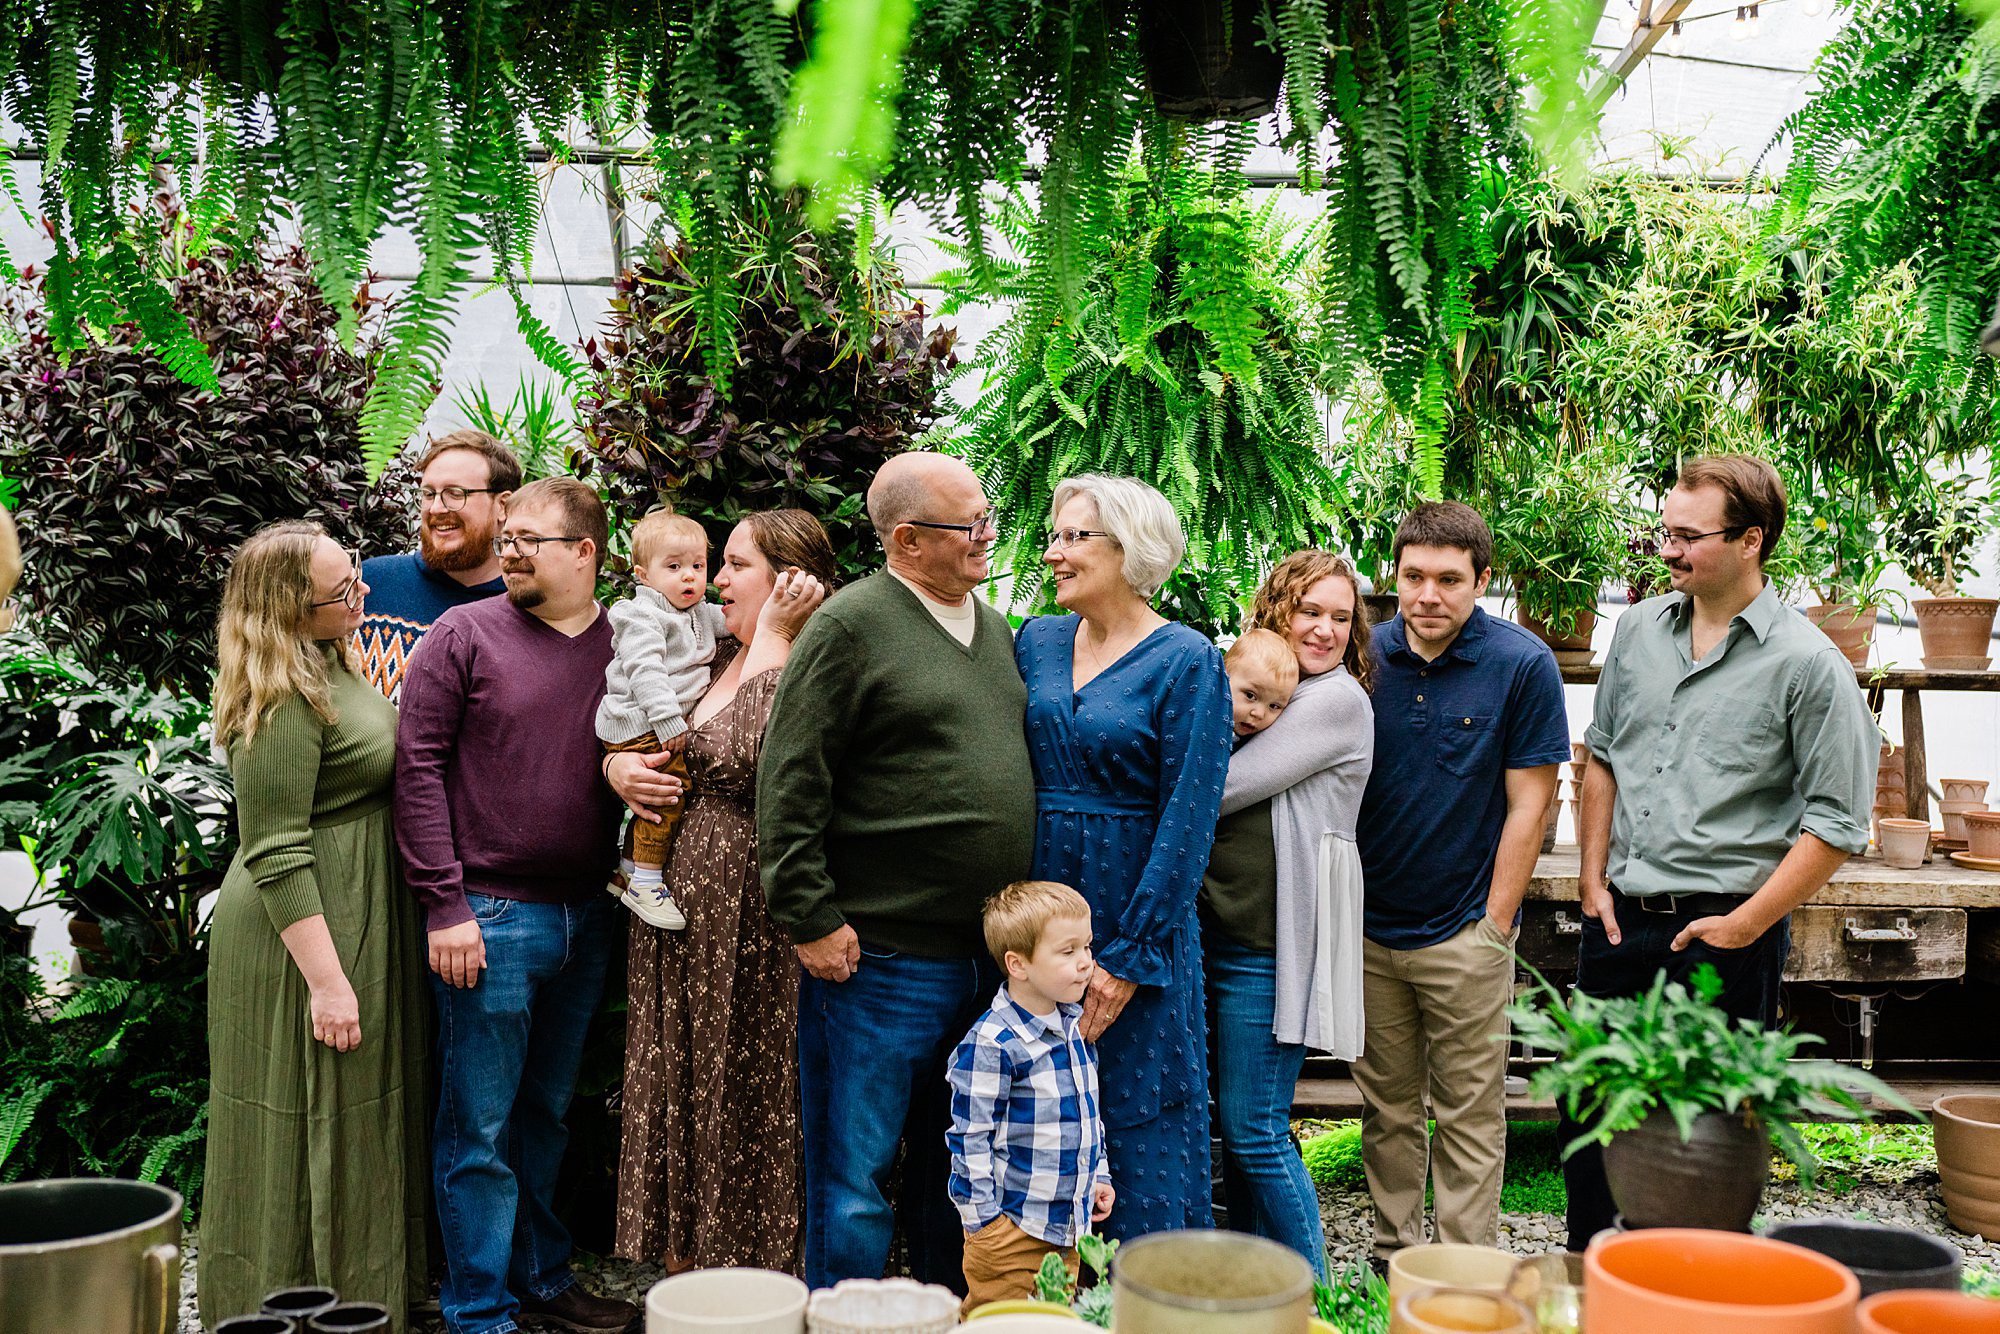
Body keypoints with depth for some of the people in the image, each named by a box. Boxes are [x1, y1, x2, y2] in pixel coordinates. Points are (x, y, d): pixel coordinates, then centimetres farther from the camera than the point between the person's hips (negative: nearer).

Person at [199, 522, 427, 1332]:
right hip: (308, 935, -10)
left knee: (360, 1113, 18)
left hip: (362, 920, 10)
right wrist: (326, 980, -24)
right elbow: (277, 855, -23)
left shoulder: (331, 665, 8)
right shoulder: (281, 702, -21)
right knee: (310, 1124, 2)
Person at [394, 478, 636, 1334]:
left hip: (586, 918, 4)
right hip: (489, 917, -4)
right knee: (480, 1128, 3)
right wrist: (446, 904, -12)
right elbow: (418, 766, -8)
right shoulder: (464, 634, -4)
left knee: (547, 1113, 18)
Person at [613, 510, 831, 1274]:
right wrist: (620, 764, -2)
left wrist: (770, 634, -20)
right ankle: (683, 1265, 28)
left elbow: (752, 760, -28)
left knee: (746, 1100, 2)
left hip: (751, 918, -8)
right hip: (676, 907, 8)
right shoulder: (711, 659, 13)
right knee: (675, 1090, 14)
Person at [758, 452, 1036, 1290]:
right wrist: (810, 919, -14)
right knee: (856, 1177, 4)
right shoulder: (851, 625, -9)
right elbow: (790, 784, -12)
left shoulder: (994, 628, 14)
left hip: (993, 957, 7)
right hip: (883, 958, -7)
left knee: (957, 1169, 19)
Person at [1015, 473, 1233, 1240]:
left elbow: (1188, 820, -12)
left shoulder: (1186, 662, -9)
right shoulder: (1036, 641, 7)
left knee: (1138, 1128, 4)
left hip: (1136, 924, -5)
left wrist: (1130, 956, -14)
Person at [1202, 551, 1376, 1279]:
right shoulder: (1256, 685, 14)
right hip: (1218, 927, 8)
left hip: (1272, 941, -8)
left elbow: (1224, 788, -16)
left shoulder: (1338, 700, -10)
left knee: (1254, 1128, -3)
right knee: (1235, 1118, 15)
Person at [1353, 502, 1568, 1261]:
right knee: (1387, 1107, 14)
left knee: (1469, 1116, 5)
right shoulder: (1367, 654, 0)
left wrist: (1495, 923, -9)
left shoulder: (1522, 664, -9)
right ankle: (1394, 1255, 27)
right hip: (1370, 927, 4)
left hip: (1464, 934, -3)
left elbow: (1529, 804, -8)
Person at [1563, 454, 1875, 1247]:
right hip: (1620, 918, 5)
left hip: (1724, 931, -5)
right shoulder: (1641, 629, 6)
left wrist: (1745, 926, -13)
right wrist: (1594, 879, 9)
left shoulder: (1809, 665, -10)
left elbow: (1835, 824, -11)